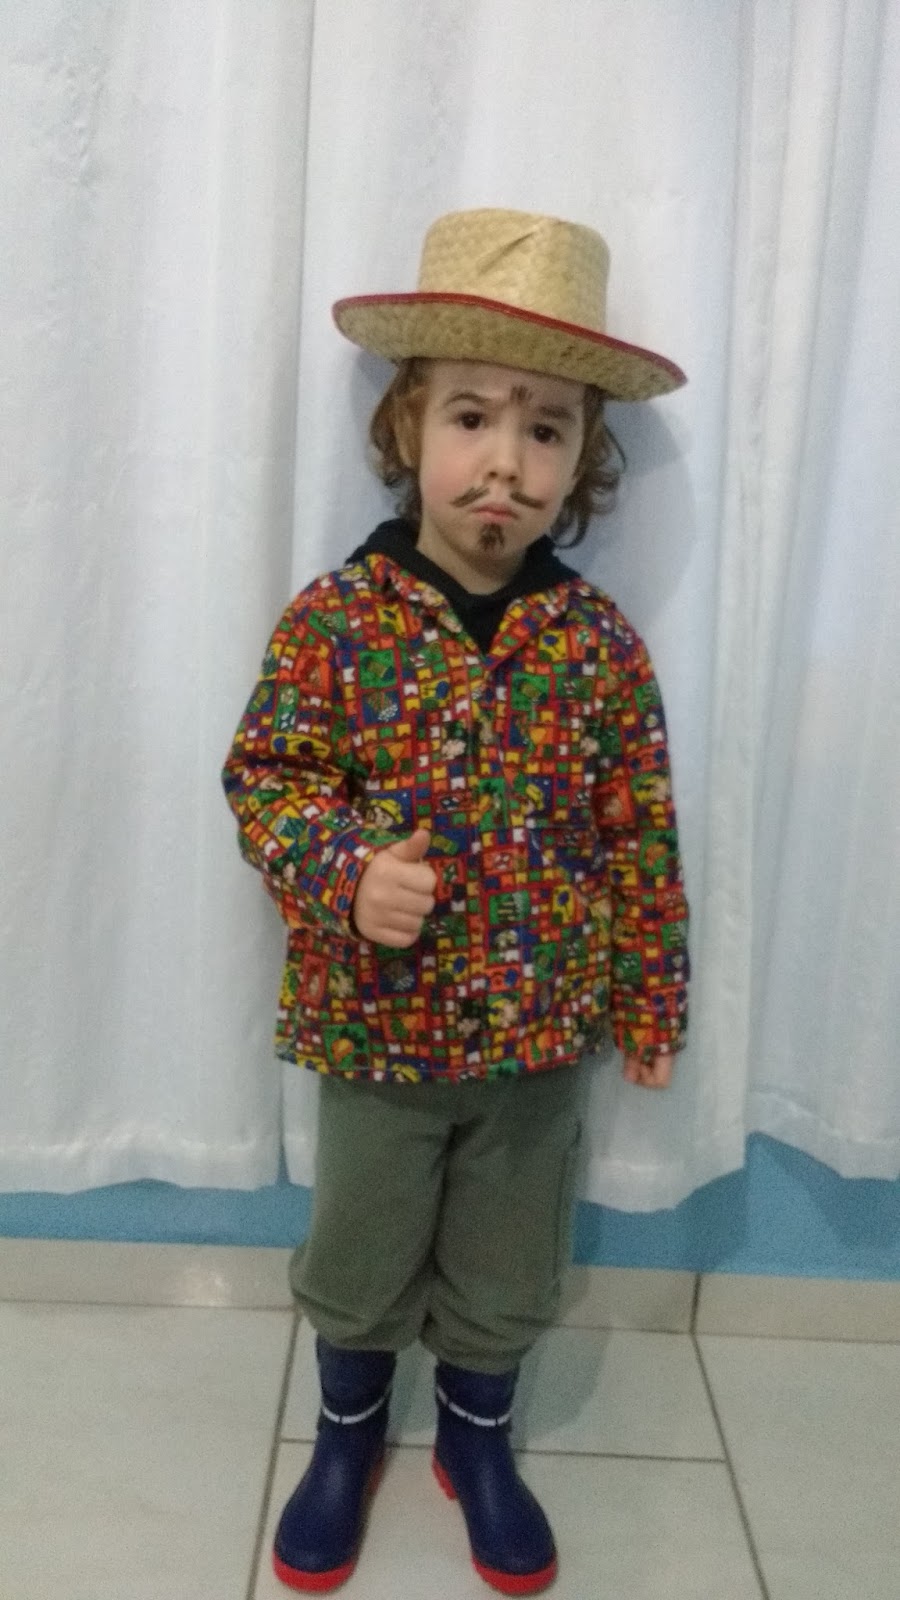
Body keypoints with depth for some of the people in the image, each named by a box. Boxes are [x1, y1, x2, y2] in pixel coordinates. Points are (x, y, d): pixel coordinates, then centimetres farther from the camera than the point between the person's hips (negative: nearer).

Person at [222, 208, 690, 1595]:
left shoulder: (602, 643, -8)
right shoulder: (335, 619, -13)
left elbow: (642, 838, -2)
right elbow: (266, 776, -8)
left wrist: (651, 1000, 3)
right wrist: (344, 870, -27)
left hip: (541, 1025, 2)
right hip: (377, 1016, -1)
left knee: (510, 1262, 21)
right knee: (361, 1251, 20)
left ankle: (477, 1435, 50)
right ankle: (349, 1430, 49)